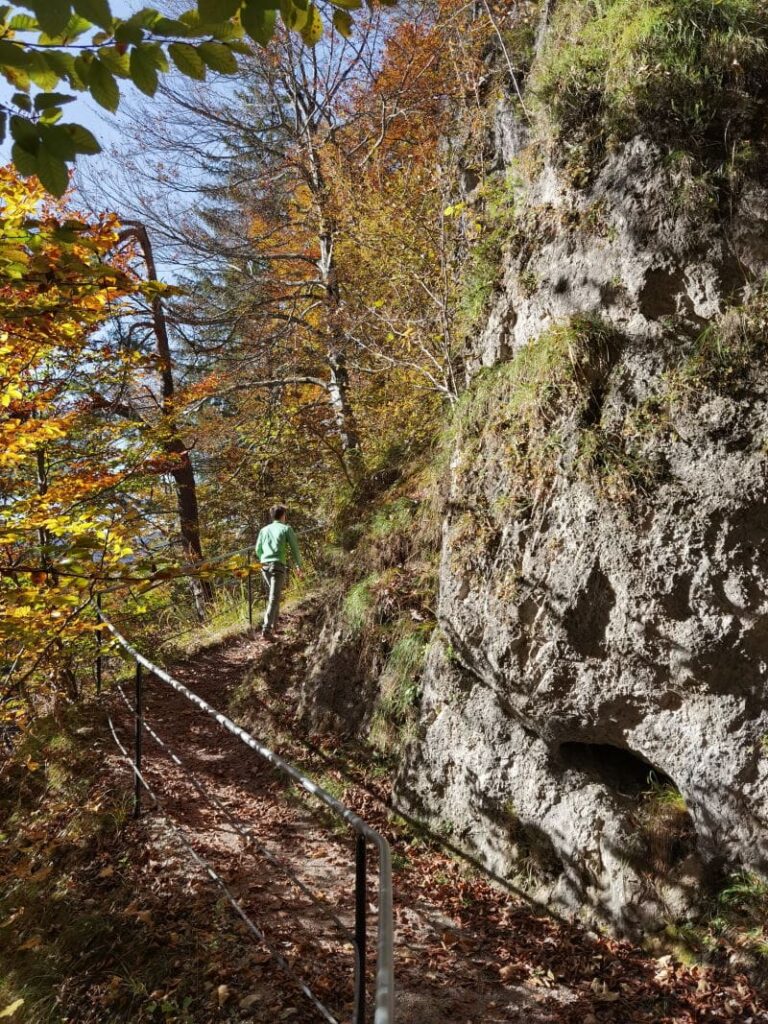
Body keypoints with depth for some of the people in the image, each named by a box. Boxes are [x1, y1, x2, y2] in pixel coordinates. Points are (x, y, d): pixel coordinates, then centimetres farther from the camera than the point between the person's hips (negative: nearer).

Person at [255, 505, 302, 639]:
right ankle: (266, 628, -19)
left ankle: (273, 625, 21)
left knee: (271, 597, 19)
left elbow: (258, 550, 18)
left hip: (265, 566, 5)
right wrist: (298, 566, 15)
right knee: (274, 599, -8)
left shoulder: (264, 530, 14)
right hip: (278, 566, -5)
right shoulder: (286, 529, 2)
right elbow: (294, 549, 2)